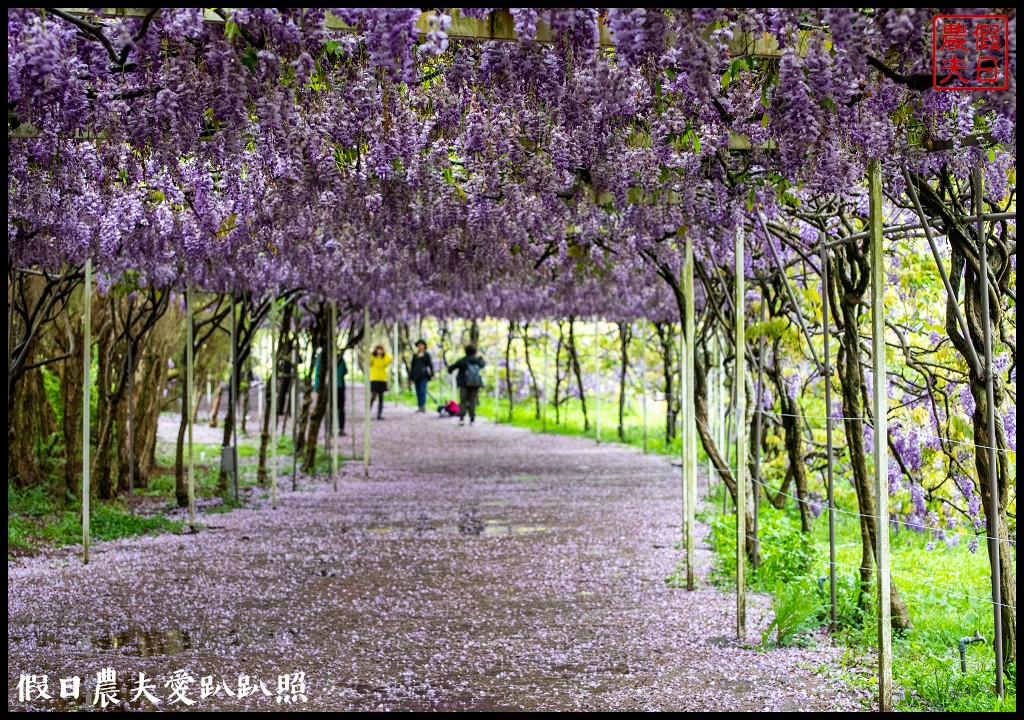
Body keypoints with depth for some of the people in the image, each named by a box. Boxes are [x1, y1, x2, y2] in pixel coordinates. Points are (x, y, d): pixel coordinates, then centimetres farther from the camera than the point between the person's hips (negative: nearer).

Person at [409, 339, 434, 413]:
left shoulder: (427, 355, 5)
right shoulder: (415, 356, 14)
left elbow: (430, 365, 0)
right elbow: (412, 367, 15)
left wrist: (432, 374, -13)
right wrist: (411, 378, 13)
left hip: (423, 376, -4)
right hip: (416, 375, 4)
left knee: (422, 391, -13)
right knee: (418, 392, 3)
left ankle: (423, 406, -18)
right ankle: (420, 407, 5)